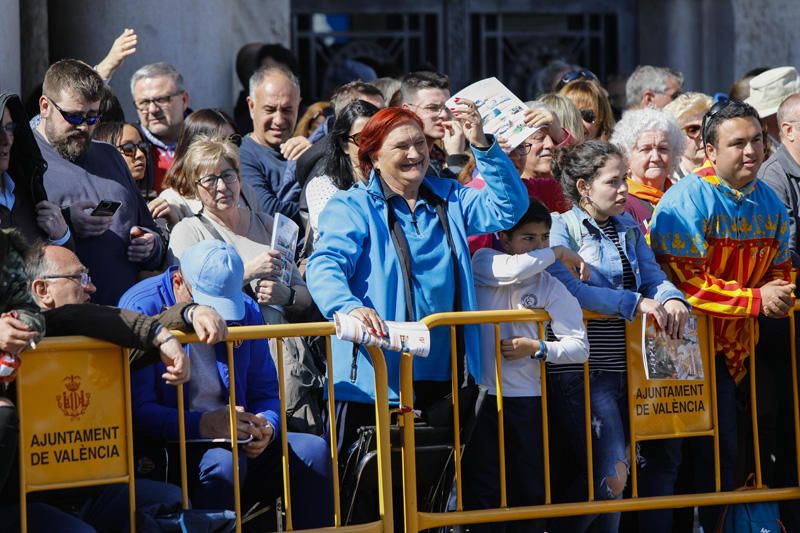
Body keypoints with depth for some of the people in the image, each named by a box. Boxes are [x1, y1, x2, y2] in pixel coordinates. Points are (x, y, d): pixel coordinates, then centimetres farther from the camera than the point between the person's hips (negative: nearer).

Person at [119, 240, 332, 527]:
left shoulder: (246, 310, 9)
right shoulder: (142, 308, -10)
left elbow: (266, 394, 13)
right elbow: (137, 409, -18)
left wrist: (266, 426, -11)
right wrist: (203, 425, -30)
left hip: (237, 440, 6)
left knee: (314, 450, -15)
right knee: (222, 460, -36)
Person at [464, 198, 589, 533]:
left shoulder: (550, 287, 3)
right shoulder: (484, 263, 1)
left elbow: (579, 347, -1)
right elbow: (511, 270, -22)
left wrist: (538, 349, -15)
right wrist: (557, 253, -9)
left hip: (527, 398, 2)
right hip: (481, 393, -2)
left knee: (529, 492, 6)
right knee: (481, 492, -2)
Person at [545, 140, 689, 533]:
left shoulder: (629, 230, 16)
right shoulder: (561, 228, -5)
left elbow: (653, 276, 12)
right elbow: (566, 288, -19)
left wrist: (671, 299, -12)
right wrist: (635, 303, -22)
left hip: (628, 366, 7)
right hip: (582, 368, -7)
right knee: (611, 477, -17)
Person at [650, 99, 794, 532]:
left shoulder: (769, 203, 6)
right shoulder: (687, 200, -16)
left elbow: (780, 268, 19)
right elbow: (685, 281, -21)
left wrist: (780, 295, -5)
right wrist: (756, 300, -23)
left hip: (740, 341, 7)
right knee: (718, 452, -9)